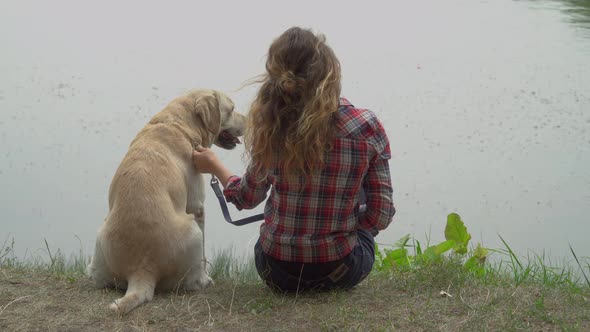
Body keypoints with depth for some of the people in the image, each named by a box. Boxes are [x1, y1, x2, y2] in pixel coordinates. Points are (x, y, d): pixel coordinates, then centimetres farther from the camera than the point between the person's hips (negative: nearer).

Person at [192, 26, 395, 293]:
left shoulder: (271, 130, -12)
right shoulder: (367, 128, -15)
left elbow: (247, 198, 5)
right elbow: (380, 214, -9)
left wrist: (214, 166, 24)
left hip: (277, 273, 2)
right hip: (340, 272, -2)